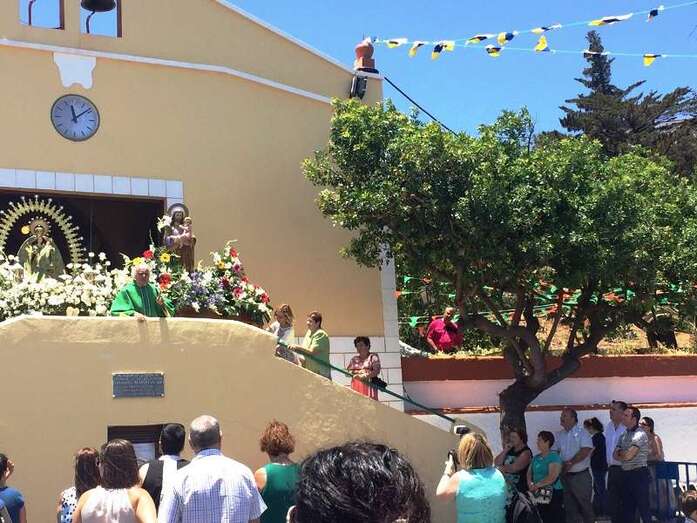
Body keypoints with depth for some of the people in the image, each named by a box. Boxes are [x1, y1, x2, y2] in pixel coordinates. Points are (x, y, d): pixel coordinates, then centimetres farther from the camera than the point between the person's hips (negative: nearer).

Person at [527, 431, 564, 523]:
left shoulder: (554, 457, -8)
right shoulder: (536, 458, 16)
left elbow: (552, 478, -18)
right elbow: (529, 472, 12)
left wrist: (536, 485, -17)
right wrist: (530, 484, -8)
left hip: (553, 494, -7)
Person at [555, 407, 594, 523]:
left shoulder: (582, 433, -7)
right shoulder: (560, 435, 10)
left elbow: (585, 451, -18)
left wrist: (570, 463, -18)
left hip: (580, 475, -5)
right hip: (565, 476, 5)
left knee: (585, 504, 1)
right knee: (569, 506, 10)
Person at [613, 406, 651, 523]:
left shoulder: (640, 435, -12)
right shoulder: (624, 435, 13)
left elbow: (628, 455, -18)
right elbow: (616, 455, 10)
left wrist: (620, 453, 1)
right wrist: (624, 454, -8)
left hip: (638, 473, -8)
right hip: (626, 474, 8)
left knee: (643, 507, -4)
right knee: (627, 507, 12)